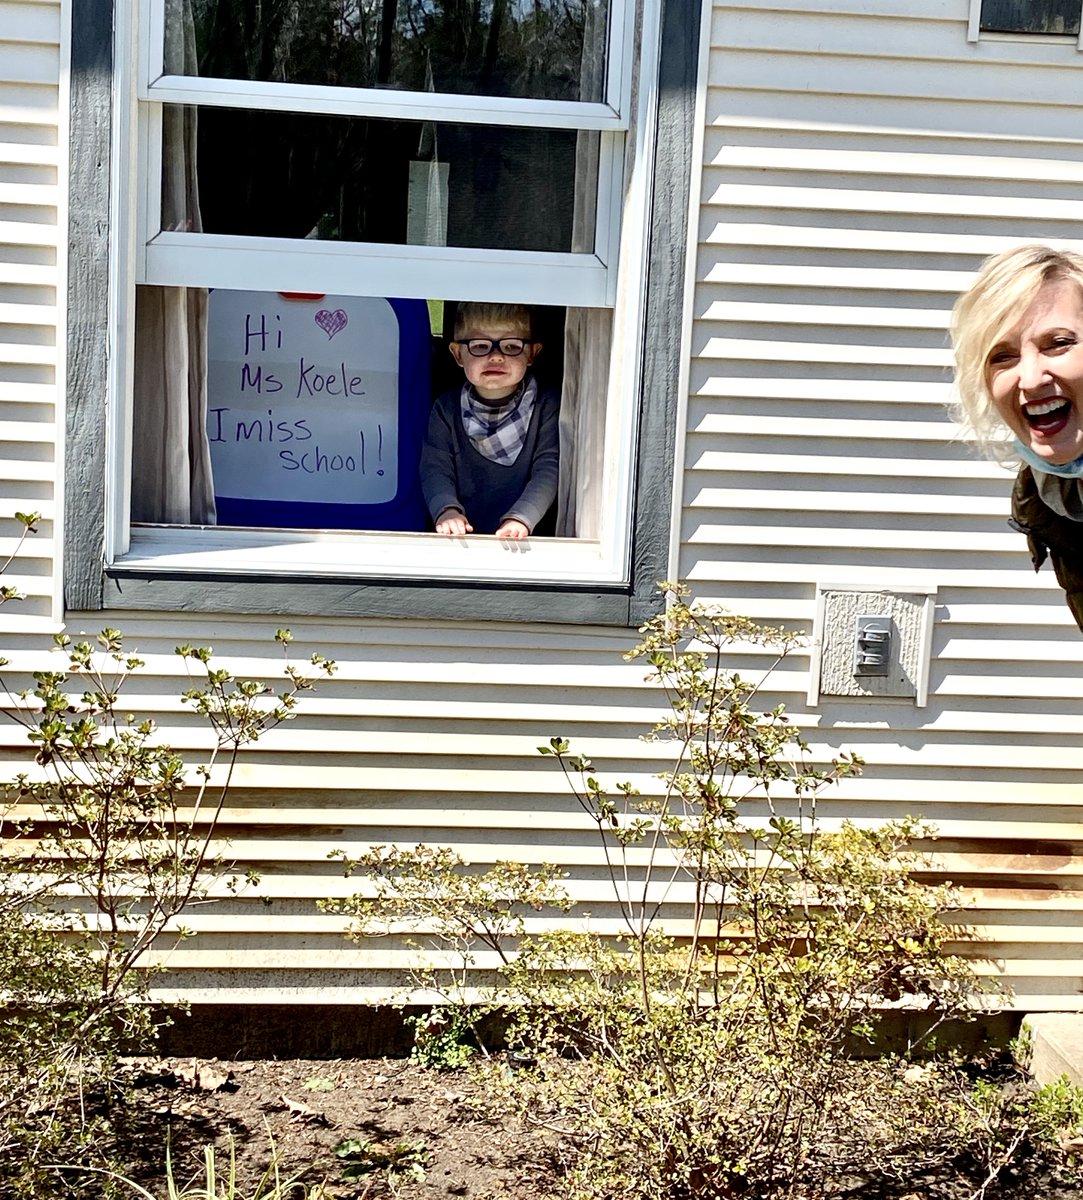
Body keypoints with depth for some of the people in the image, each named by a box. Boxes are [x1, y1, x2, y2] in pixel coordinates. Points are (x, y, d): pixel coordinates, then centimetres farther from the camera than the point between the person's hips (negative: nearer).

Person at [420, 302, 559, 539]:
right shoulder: (447, 408, 8)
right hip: (460, 539, 0)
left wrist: (520, 518, -23)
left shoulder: (547, 407, 3)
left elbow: (548, 471, -6)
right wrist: (448, 511, -22)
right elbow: (435, 468, -2)